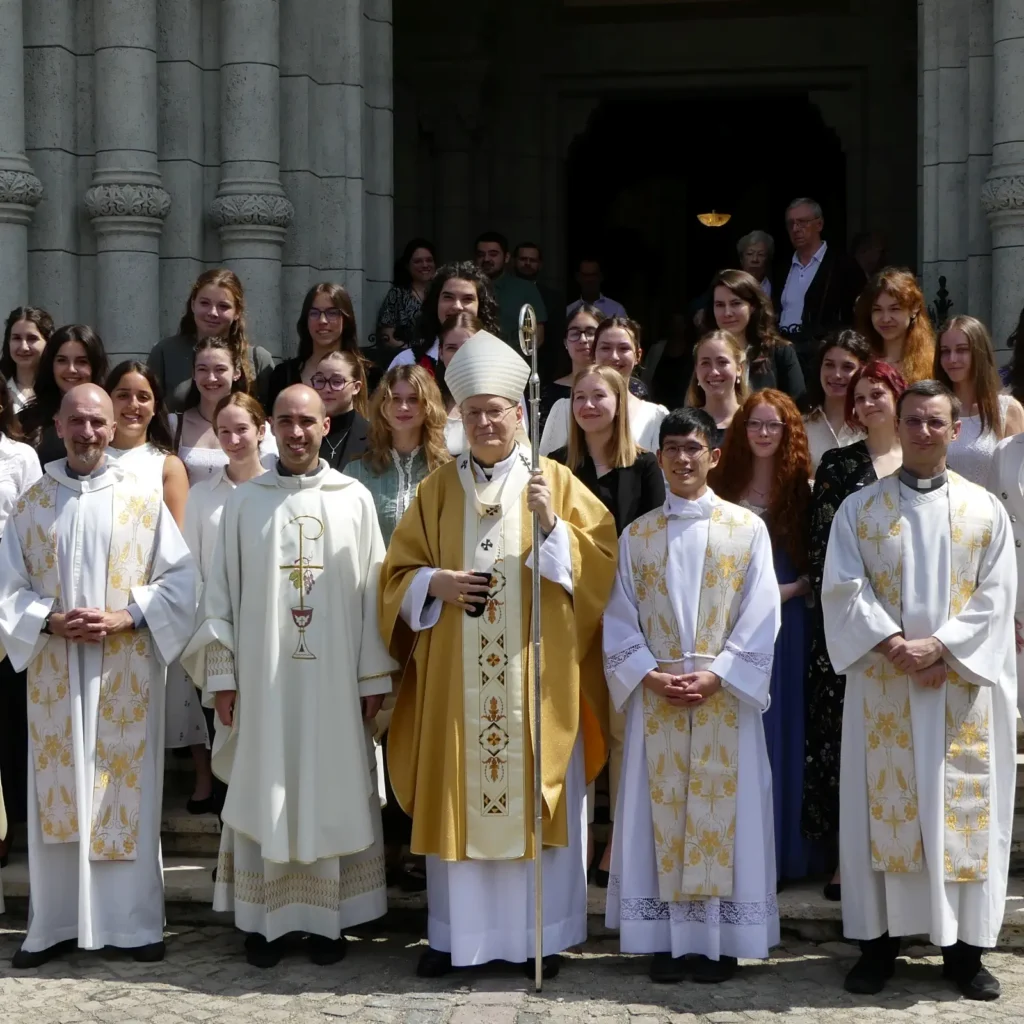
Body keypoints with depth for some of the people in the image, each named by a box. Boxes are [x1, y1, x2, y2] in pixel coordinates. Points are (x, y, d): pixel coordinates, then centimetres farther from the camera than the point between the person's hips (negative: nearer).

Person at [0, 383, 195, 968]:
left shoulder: (145, 498, 1)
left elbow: (180, 579, -1)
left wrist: (126, 618, -14)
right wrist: (52, 621, -11)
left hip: (127, 674, -2)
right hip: (54, 673, 2)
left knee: (127, 793, 3)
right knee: (58, 796, 5)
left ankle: (134, 922, 12)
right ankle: (56, 924, 14)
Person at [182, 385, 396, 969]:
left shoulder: (355, 499, 3)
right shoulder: (244, 501, 4)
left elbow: (372, 592, 2)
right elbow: (223, 591, 4)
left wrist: (374, 677, -1)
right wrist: (222, 674, -1)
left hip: (335, 677, 0)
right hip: (261, 676, 0)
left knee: (333, 793, 5)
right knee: (265, 795, 5)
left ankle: (330, 917, 14)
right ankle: (266, 919, 13)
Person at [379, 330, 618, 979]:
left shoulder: (555, 480, 3)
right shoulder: (438, 488, 10)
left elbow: (605, 560, -3)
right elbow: (398, 573, 11)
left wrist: (551, 524, -18)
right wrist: (434, 583, -9)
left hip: (537, 675, -2)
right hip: (455, 677, 2)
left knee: (537, 797, 1)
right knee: (456, 797, 4)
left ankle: (542, 936, 12)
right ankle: (455, 932, 15)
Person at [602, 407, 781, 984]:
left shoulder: (747, 529, 3)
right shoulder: (637, 536, 8)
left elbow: (760, 617, -2)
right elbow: (620, 620, 6)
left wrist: (716, 675, -12)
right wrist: (648, 675, -10)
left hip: (726, 697, -1)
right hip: (655, 697, 2)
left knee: (722, 811, 1)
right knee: (663, 813, 3)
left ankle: (721, 941, 10)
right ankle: (669, 939, 11)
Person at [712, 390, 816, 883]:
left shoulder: (802, 490, 3)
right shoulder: (722, 486, 6)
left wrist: (789, 590, -12)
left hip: (786, 618, -1)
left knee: (782, 727, 3)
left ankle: (783, 850, 11)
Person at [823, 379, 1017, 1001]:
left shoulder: (986, 510, 7)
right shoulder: (860, 509, 6)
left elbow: (996, 597, -1)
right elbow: (844, 590, -3)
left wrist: (939, 647, -14)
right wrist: (895, 646, -17)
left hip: (964, 685, 0)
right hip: (882, 687, 0)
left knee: (964, 810, 3)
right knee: (883, 810, 2)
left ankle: (965, 949, 12)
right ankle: (878, 941, 11)